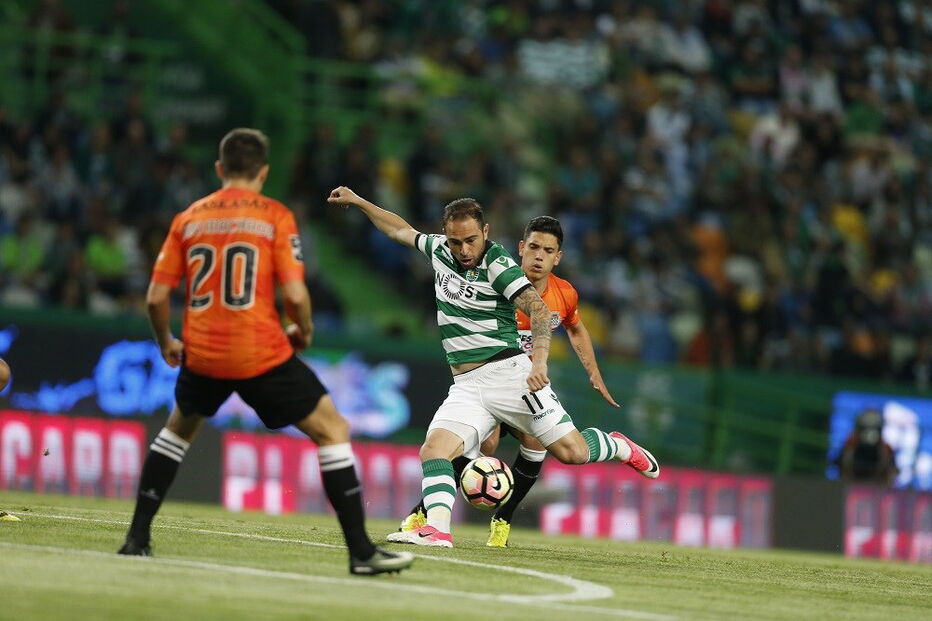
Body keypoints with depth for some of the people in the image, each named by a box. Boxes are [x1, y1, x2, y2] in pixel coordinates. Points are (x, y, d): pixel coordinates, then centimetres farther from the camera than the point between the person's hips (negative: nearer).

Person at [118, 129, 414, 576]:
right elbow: (295, 294, -11)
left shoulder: (188, 219, 8)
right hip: (262, 354, -4)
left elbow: (156, 297, 6)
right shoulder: (275, 216, -2)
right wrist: (304, 332, 10)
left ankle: (137, 538, 25)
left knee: (179, 428, 31)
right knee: (333, 430, 7)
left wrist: (166, 343, 25)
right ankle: (361, 551, 0)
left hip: (202, 354, 4)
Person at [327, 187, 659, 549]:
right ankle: (437, 528, -34)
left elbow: (537, 308, -22)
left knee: (572, 451, -7)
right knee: (434, 449, -19)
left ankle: (618, 447, 24)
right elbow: (401, 230, 28)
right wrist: (358, 202, 31)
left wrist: (540, 359, -37)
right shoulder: (439, 250, 8)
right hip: (466, 387, 6)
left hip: (507, 373, -6)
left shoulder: (498, 265, -11)